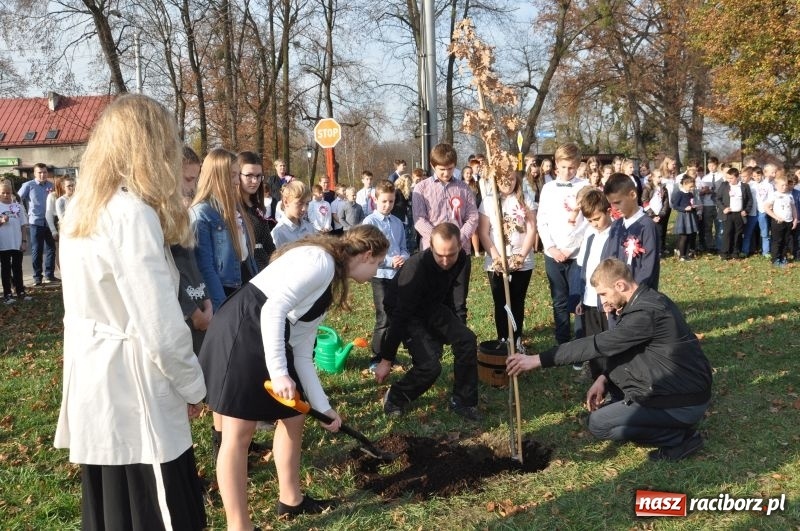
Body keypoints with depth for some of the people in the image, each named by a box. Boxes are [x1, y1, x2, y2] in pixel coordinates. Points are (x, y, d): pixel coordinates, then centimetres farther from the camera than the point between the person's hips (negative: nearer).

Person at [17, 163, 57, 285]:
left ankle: (49, 275, 15)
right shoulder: (28, 185, -3)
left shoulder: (51, 185, 6)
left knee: (51, 248, 6)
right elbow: (18, 200, 0)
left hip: (49, 222, 3)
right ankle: (37, 277, 11)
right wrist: (26, 213, 0)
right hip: (35, 222, -3)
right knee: (37, 250, 4)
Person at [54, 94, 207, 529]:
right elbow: (160, 329, -22)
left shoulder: (80, 210, 8)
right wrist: (193, 386, -8)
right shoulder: (132, 213, -20)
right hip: (131, 395, -9)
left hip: (94, 389, 9)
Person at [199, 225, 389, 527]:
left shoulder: (329, 285, 18)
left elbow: (301, 354, 16)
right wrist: (278, 372, -22)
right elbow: (273, 309, -22)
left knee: (294, 418, 17)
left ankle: (290, 500, 34)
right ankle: (238, 525, 8)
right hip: (239, 333, -10)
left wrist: (322, 406, 16)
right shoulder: (320, 260, -11)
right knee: (239, 433, -3)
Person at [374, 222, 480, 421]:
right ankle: (395, 397, 6)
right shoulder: (416, 268, -37)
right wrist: (386, 360, -28)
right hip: (407, 313, -6)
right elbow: (400, 316, -33)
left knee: (467, 340, -15)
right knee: (430, 364, -22)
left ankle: (462, 401, 1)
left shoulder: (461, 259, -17)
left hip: (433, 307, 6)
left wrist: (453, 327, 18)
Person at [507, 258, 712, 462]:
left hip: (684, 401, -9)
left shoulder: (645, 313, -25)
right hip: (681, 384, 9)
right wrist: (604, 378, -3)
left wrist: (537, 360, -23)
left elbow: (596, 345, -25)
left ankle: (679, 435, -1)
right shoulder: (648, 299, 5)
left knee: (598, 424, -6)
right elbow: (619, 349, 13)